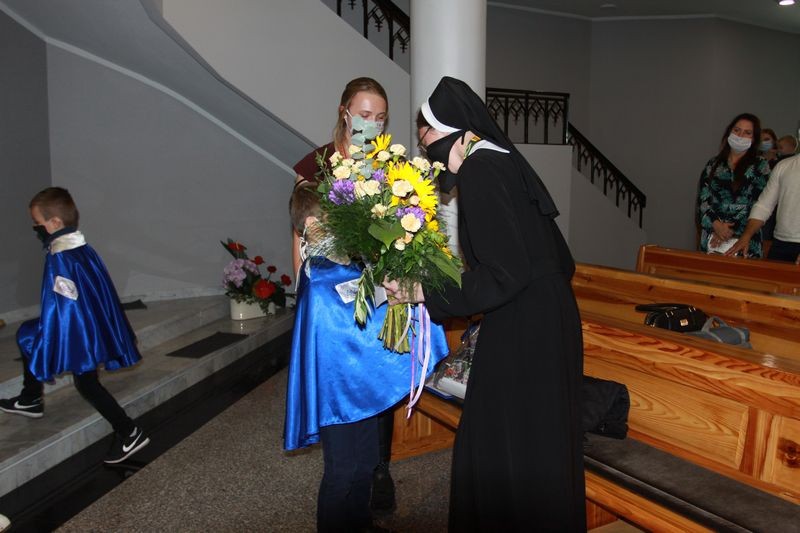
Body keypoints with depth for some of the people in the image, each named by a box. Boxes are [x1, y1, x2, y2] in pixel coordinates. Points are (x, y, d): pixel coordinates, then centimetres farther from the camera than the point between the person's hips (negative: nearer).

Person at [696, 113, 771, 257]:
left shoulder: (760, 165, 4)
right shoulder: (713, 164, 11)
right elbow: (703, 198, 4)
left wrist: (730, 232, -13)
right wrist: (716, 225, -13)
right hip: (711, 237, 2)